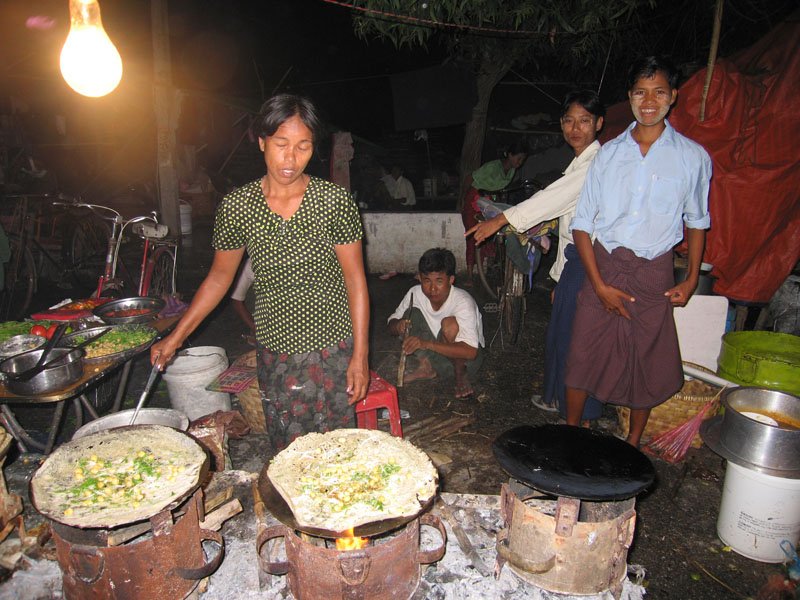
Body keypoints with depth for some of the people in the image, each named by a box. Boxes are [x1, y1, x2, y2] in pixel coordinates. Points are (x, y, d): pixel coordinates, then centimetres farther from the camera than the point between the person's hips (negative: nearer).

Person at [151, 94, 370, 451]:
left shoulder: (335, 201, -10)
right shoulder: (236, 206, -4)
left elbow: (355, 279, -7)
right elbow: (219, 277, 8)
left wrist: (360, 356, -9)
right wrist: (175, 337, 5)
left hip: (332, 346, -2)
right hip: (274, 350, 2)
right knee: (285, 452, 12)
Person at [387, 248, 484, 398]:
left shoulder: (463, 302, -30)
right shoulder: (415, 294, -15)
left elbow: (470, 352, -38)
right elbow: (391, 324, -4)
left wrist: (427, 344, -48)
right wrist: (398, 326, -30)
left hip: (466, 359, -4)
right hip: (436, 355, 4)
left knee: (449, 324, -34)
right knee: (411, 313, -15)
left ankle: (461, 376, -10)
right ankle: (427, 366, -3)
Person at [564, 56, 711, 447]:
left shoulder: (693, 157, 2)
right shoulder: (609, 153, 4)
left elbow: (696, 221, 12)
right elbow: (582, 224, 1)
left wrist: (692, 279, 2)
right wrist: (599, 284, -7)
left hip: (654, 275, 0)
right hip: (603, 267, 1)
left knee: (648, 364, 8)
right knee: (582, 356, 2)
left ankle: (632, 444, 29)